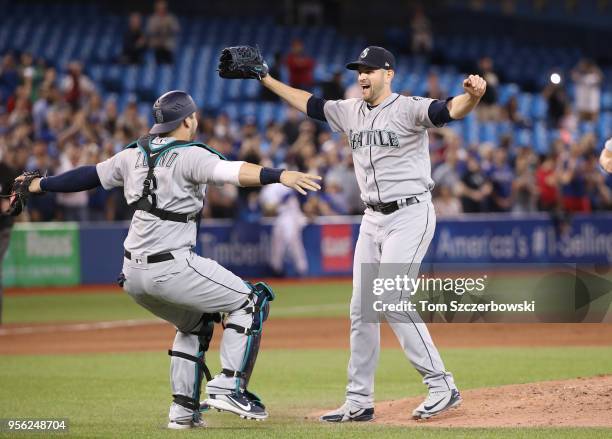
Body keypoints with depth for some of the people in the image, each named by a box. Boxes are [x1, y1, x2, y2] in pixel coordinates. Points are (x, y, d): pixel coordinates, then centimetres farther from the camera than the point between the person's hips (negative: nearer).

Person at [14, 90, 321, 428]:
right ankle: (227, 386, -8)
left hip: (133, 274, 8)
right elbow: (232, 171, -27)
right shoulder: (190, 156, -10)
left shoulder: (134, 156, 10)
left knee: (195, 324, 28)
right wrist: (279, 176, -39)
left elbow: (89, 175, 19)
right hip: (170, 269, -8)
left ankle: (183, 408, 22)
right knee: (251, 301, 2)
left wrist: (37, 185, 32)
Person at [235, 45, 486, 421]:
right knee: (362, 308, 7)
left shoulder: (408, 109, -13)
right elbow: (309, 104, 25)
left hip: (410, 215, -8)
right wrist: (267, 80, 26)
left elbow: (450, 110, -31)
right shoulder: (351, 112, 10)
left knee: (391, 301, -17)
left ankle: (442, 386, -10)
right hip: (373, 219, 8)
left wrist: (473, 95, -52)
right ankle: (359, 401, 14)